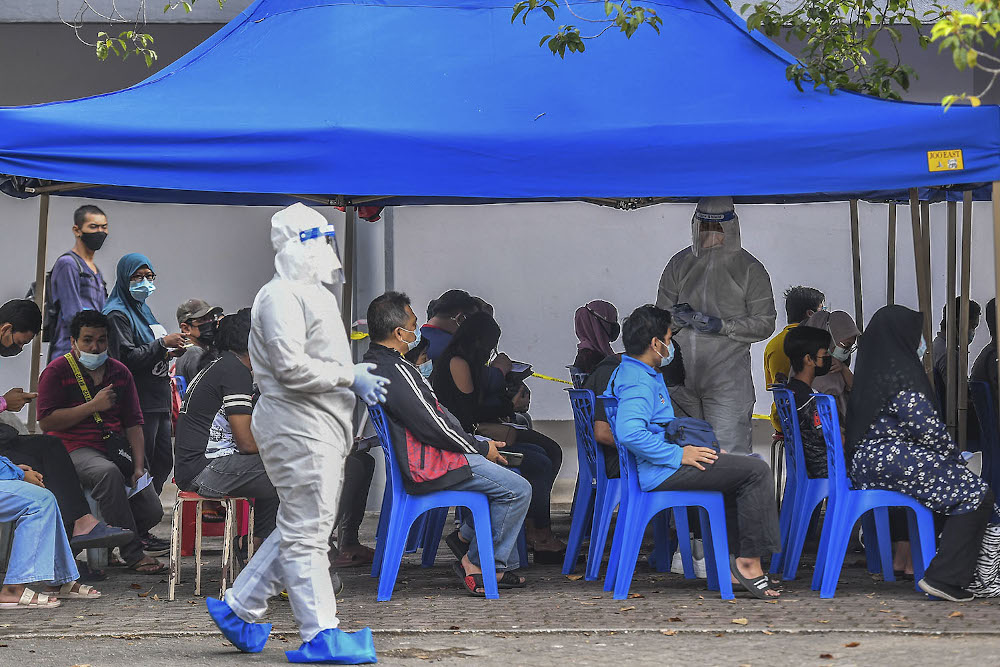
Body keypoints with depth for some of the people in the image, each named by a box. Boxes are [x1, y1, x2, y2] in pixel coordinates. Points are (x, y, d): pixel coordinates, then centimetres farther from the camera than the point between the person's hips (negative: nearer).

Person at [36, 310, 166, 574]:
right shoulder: (57, 371, 0)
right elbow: (46, 422, -10)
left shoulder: (119, 373, 16)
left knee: (152, 511, -10)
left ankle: (133, 535, 27)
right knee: (108, 472, -40)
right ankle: (132, 552, -32)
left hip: (117, 448, 5)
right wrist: (93, 406, -11)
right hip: (75, 449, -5)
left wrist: (138, 467, 1)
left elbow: (133, 423, 15)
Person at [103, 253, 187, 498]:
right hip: (138, 402, -9)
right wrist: (163, 343, -21)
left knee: (163, 463, 9)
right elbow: (127, 358, -19)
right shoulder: (117, 314, -9)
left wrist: (168, 354, 9)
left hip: (157, 400, 9)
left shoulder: (143, 310, 20)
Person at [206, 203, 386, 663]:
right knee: (306, 532, -6)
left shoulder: (314, 293, 22)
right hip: (296, 427, -11)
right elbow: (291, 367, -21)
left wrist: (357, 375, 13)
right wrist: (350, 377, -17)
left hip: (320, 429, 11)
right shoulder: (281, 296, -12)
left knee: (299, 528, 14)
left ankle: (238, 609, 22)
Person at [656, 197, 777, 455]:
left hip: (727, 378, -4)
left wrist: (723, 326, -14)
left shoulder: (749, 269, 2)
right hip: (681, 376, 4)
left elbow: (764, 323, 0)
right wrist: (679, 315, -9)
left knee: (729, 452, -11)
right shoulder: (680, 264, 12)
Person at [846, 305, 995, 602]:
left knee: (964, 486, 19)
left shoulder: (874, 369, 18)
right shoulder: (901, 371, -11)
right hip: (893, 458, -10)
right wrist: (954, 453, 0)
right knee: (976, 495, -8)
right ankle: (943, 577, -14)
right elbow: (923, 423, -17)